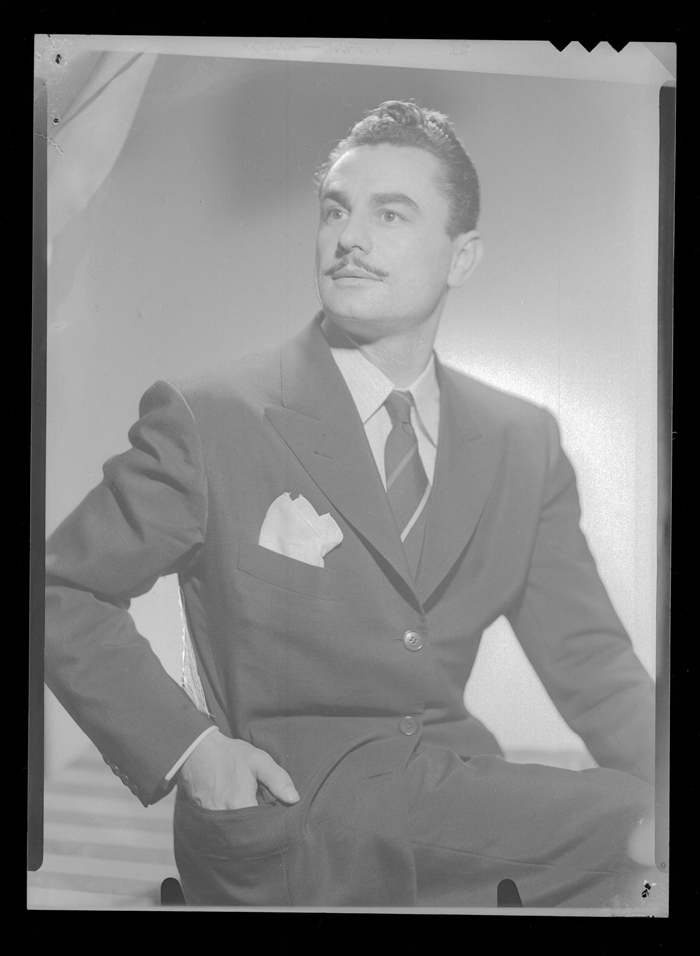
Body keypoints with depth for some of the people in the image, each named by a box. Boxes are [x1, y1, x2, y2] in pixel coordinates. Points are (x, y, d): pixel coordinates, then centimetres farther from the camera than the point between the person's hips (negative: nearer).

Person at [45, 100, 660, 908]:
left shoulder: (523, 443, 7)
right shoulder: (207, 420, -6)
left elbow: (590, 661, 6)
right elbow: (60, 592, 0)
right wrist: (185, 743, -13)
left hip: (460, 789, 5)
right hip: (291, 810, -4)